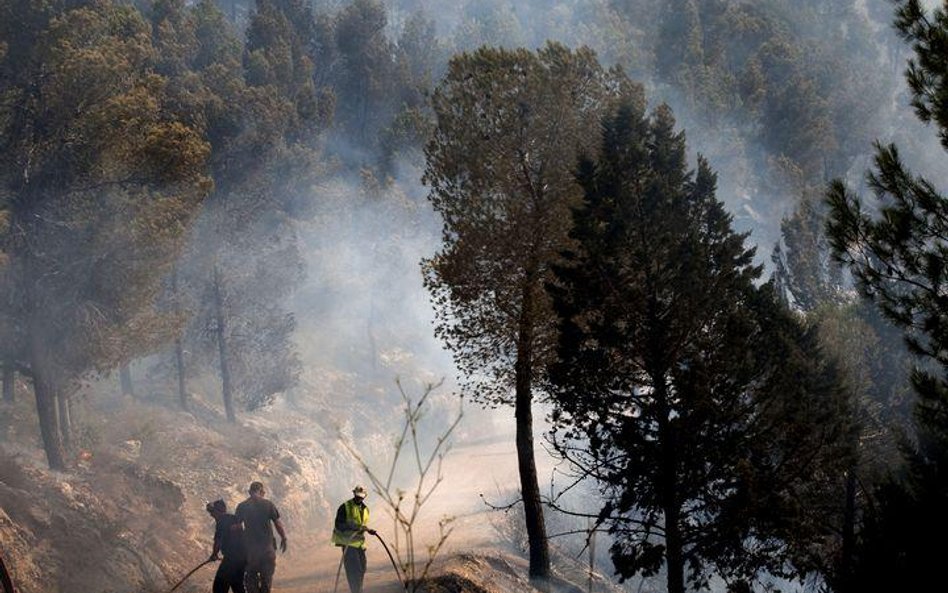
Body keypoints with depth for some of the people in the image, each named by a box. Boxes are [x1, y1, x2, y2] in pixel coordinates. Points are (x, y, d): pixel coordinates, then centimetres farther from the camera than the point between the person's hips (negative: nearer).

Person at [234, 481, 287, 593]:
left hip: (250, 547, 1)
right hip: (267, 546, -1)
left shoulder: (242, 506, -2)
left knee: (251, 577, 11)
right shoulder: (268, 504, -5)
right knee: (267, 576, 13)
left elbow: (236, 527, -1)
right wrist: (284, 538, 9)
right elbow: (278, 524, -4)